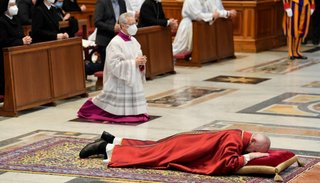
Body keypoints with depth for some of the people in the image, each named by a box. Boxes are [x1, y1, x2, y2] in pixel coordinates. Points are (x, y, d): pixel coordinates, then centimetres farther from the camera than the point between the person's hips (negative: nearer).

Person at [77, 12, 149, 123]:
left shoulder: (134, 41, 8)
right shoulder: (115, 43, -15)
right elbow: (115, 65, -21)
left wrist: (141, 62, -6)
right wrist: (134, 63, -21)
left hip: (133, 84, 8)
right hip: (120, 86, -8)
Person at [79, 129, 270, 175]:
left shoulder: (239, 135, -1)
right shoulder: (234, 141, -29)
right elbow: (227, 165, -40)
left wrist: (261, 154, 1)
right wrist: (249, 157, -32)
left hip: (187, 143, 9)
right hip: (181, 149, -9)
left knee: (151, 149, 22)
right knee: (149, 154, 0)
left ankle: (113, 140, 32)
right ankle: (107, 148, 9)